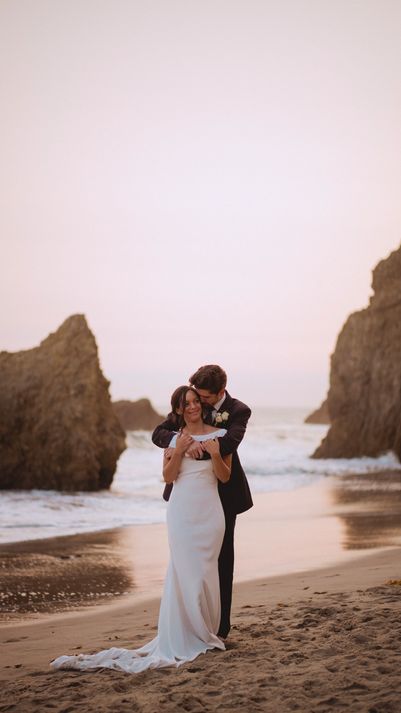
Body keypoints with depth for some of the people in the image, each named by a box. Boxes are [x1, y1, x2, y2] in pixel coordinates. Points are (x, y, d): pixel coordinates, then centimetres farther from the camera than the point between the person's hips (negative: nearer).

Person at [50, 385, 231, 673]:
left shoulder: (218, 435, 7)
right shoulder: (173, 437, 8)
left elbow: (225, 477, 5)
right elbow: (168, 477, 3)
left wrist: (215, 454, -12)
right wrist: (178, 452, -11)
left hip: (209, 509, 1)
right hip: (182, 509, -1)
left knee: (206, 571, 1)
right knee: (185, 571, -6)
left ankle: (206, 633, 11)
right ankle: (184, 637, -2)